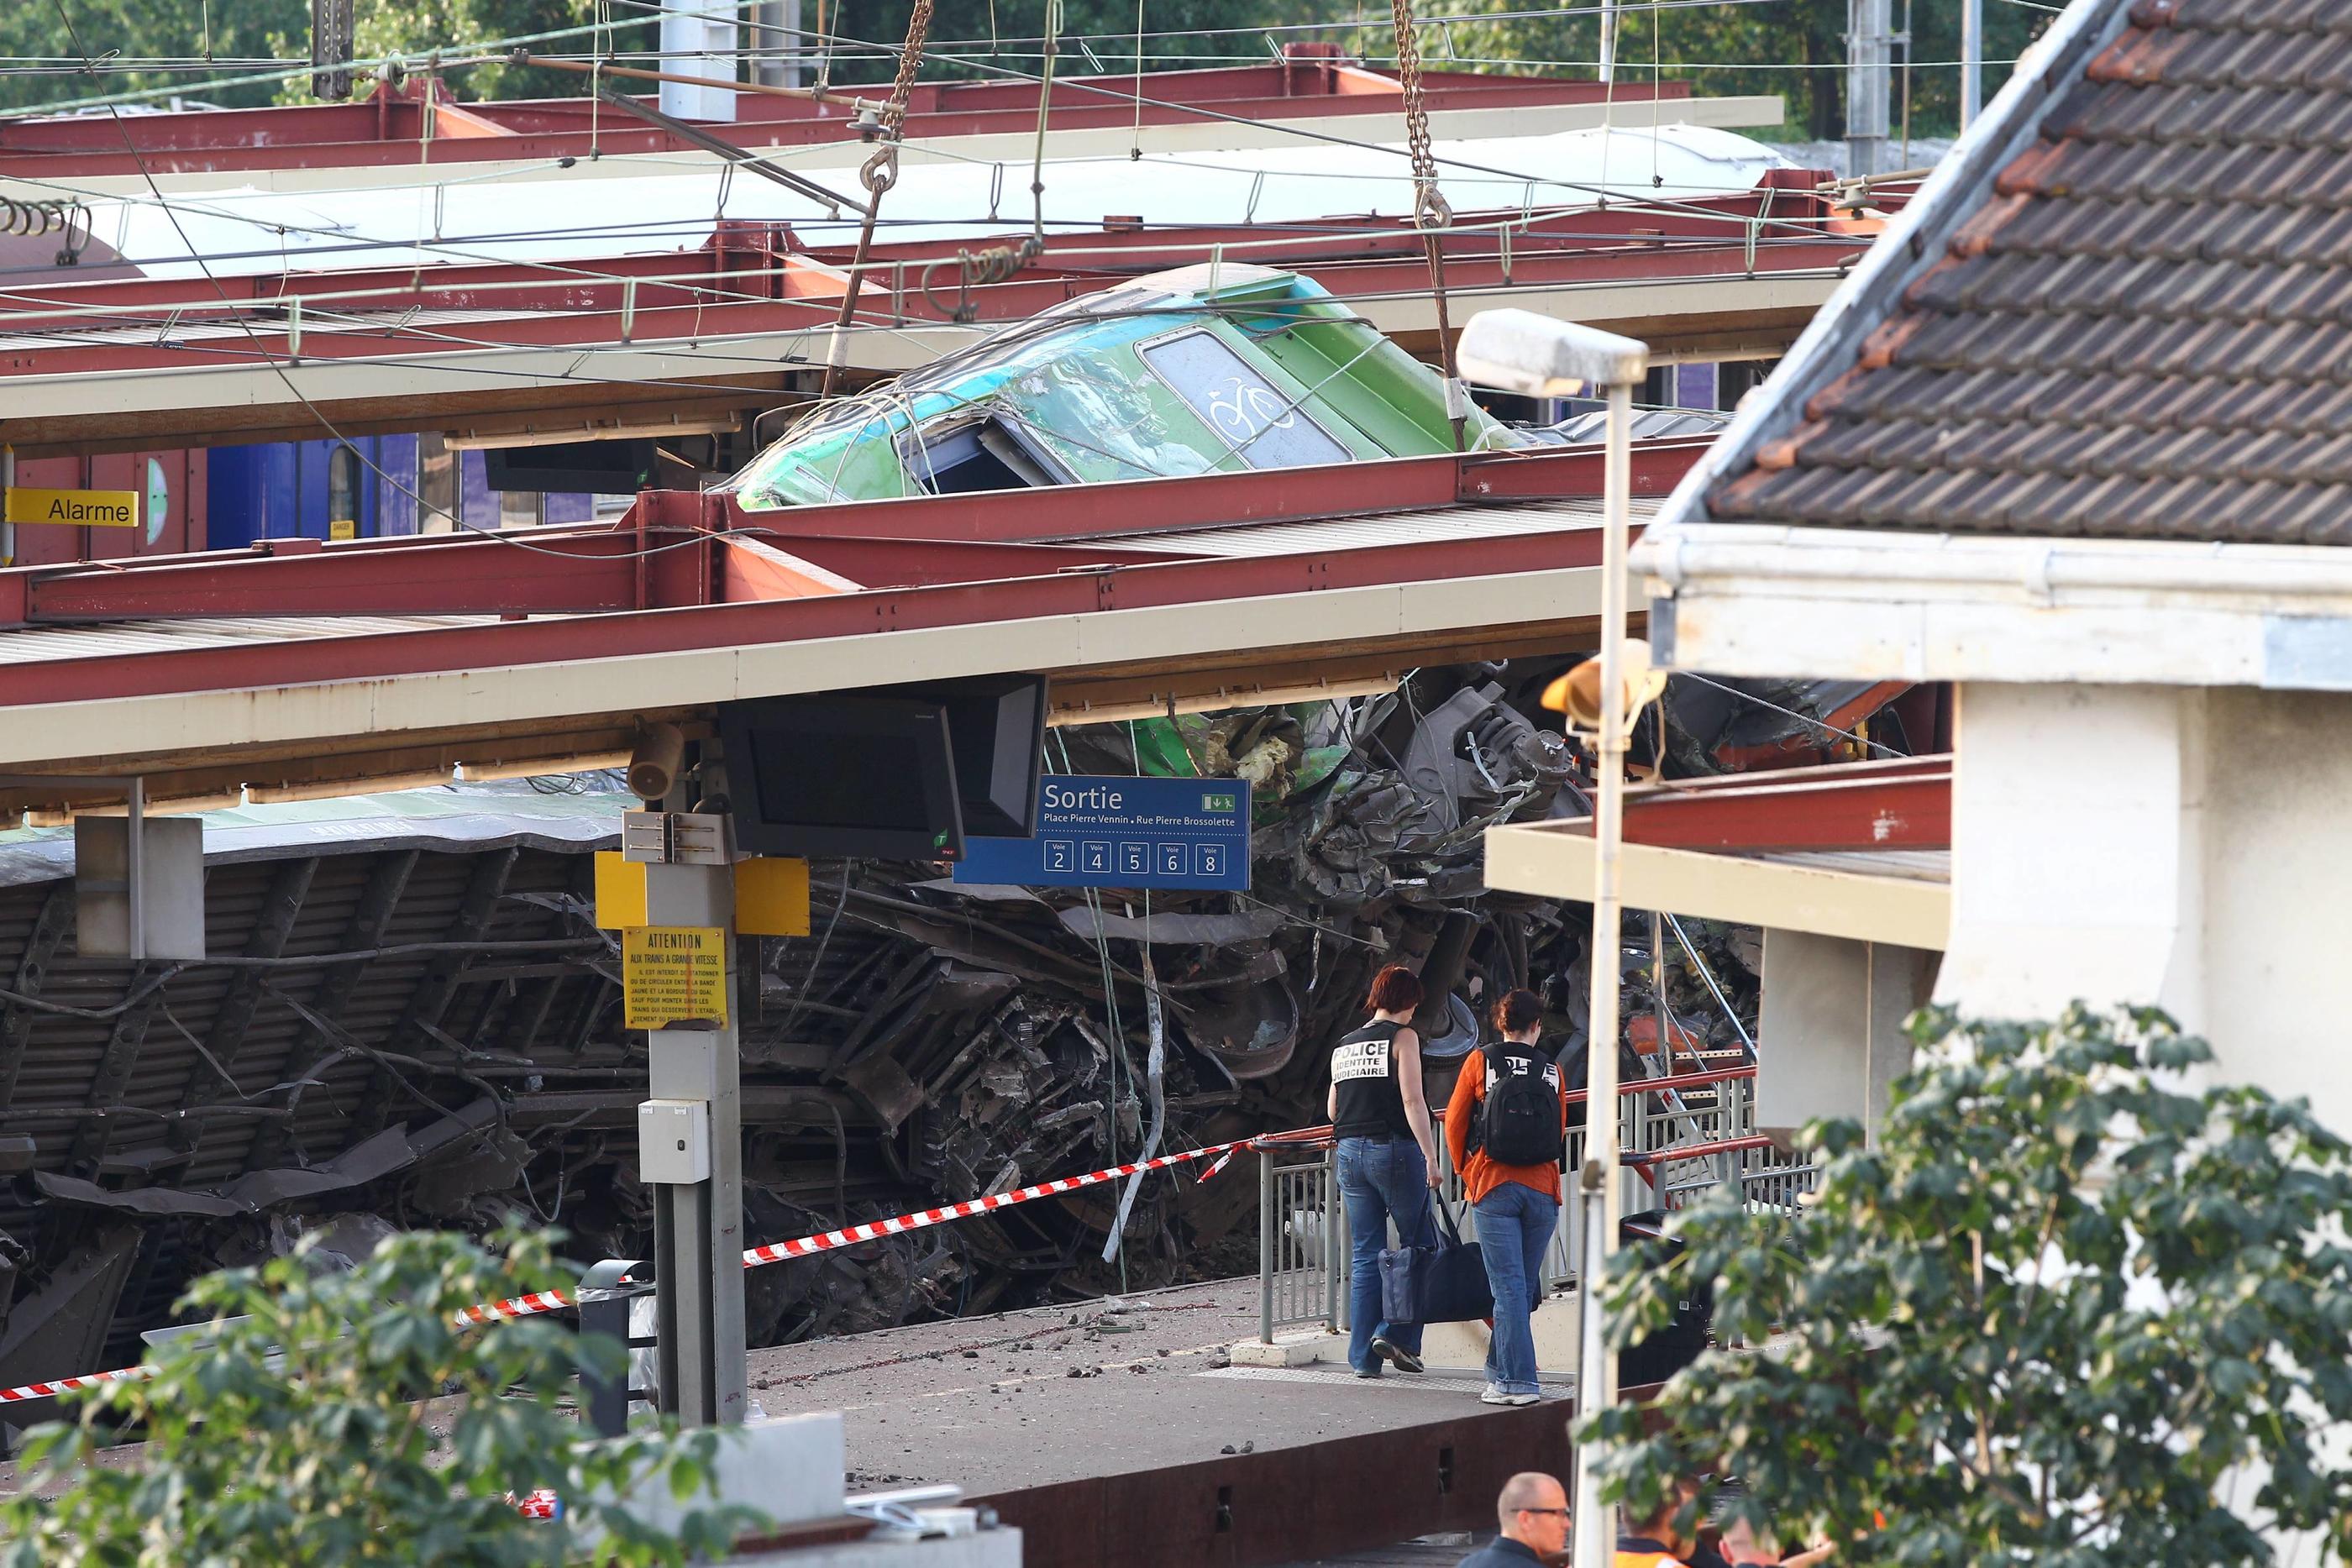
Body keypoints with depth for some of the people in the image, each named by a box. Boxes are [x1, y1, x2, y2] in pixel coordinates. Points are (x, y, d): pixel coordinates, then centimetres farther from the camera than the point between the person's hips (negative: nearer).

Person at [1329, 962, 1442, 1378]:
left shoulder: (1344, 1046, 14)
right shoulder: (1402, 1037, -5)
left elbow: (1333, 1111, 19)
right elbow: (1412, 1100, -14)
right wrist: (1430, 1156, -15)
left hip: (1350, 1153, 6)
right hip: (1395, 1149, -6)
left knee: (1364, 1255, 8)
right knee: (1418, 1246, 6)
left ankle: (1364, 1356, 5)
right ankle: (1396, 1334, -7)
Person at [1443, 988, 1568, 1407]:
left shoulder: (1480, 1062, 0)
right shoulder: (1551, 1070, 5)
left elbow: (1455, 1123, 5)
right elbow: (1560, 1134, 13)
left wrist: (1465, 1170, 21)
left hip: (1492, 1186, -2)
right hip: (1542, 1190, 2)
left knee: (1509, 1287, -6)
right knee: (1525, 1286, 13)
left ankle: (1519, 1381, -13)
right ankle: (1500, 1369, 21)